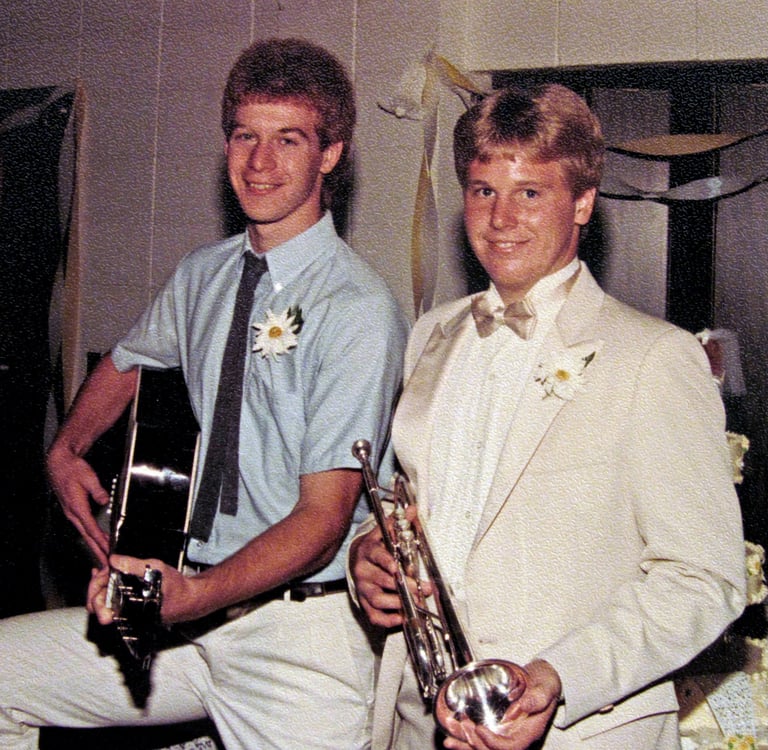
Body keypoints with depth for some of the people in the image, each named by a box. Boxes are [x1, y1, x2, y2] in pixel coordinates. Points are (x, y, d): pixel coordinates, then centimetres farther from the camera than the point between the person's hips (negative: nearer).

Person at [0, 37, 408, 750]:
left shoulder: (358, 310, -14)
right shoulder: (203, 274, 7)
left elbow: (322, 519, -18)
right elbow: (123, 365, 29)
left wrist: (191, 597, -31)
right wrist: (65, 450, 11)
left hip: (299, 630, -5)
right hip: (195, 598, 6)